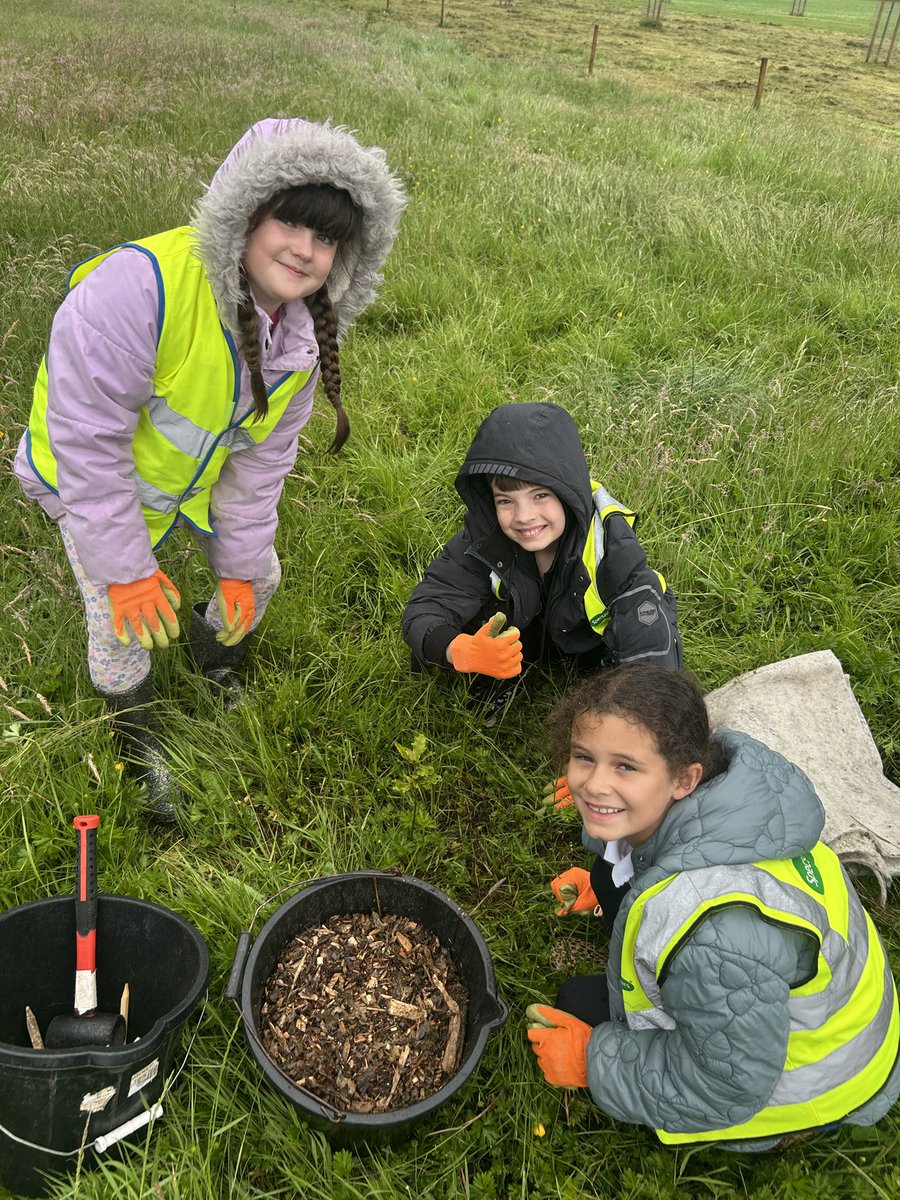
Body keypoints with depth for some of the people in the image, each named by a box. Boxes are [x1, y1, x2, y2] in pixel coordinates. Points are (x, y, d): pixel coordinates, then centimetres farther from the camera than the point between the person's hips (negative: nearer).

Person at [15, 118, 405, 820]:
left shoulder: (304, 334, -17)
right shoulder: (139, 286, -40)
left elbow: (262, 458, -8)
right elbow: (87, 441, -33)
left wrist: (239, 567, -4)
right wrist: (126, 571, -26)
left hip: (198, 480, 5)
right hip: (93, 480, -5)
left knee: (259, 579, 14)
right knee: (121, 624, 0)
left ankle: (216, 659, 49)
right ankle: (141, 743, 31)